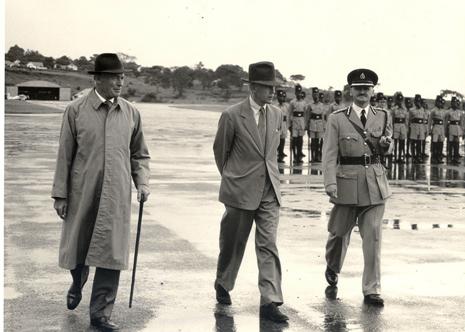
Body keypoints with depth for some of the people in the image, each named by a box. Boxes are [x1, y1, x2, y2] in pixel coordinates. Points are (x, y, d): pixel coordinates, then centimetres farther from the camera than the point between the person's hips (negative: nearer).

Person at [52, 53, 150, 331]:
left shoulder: (131, 113, 4)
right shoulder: (76, 111, -3)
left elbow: (139, 154, 14)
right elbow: (65, 155, -1)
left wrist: (142, 182, -2)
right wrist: (60, 194, -3)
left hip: (117, 195, 1)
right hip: (82, 193, -1)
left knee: (112, 254, -1)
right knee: (77, 246, 13)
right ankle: (78, 285, 46)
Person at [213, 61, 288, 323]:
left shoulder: (277, 115, 5)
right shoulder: (232, 116, -10)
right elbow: (220, 151, 4)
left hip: (269, 191, 3)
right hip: (241, 191, -3)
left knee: (268, 245, -3)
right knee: (233, 243, 11)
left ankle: (270, 302, -3)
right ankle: (223, 285, 35)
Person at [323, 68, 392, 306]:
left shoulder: (383, 117, 9)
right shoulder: (337, 119, 0)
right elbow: (329, 154, -4)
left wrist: (385, 144, -3)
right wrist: (330, 184, -14)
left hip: (375, 185, 2)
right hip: (347, 182, -1)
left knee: (373, 237, -3)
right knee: (339, 232, 11)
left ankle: (372, 290, 3)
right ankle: (332, 268, 42)